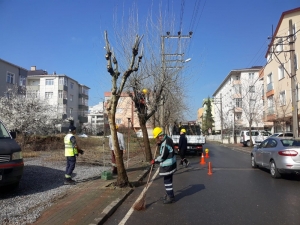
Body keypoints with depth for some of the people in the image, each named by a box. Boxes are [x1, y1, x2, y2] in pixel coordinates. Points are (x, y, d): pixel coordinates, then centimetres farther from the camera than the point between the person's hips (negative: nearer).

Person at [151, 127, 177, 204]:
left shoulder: (165, 143, -27)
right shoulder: (167, 139, 4)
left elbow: (163, 156, -23)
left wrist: (155, 161, -9)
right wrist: (159, 143, 1)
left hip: (167, 166, -10)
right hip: (169, 164, 10)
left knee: (167, 181, 1)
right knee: (168, 180, 22)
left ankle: (170, 197, 13)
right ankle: (169, 194, 36)